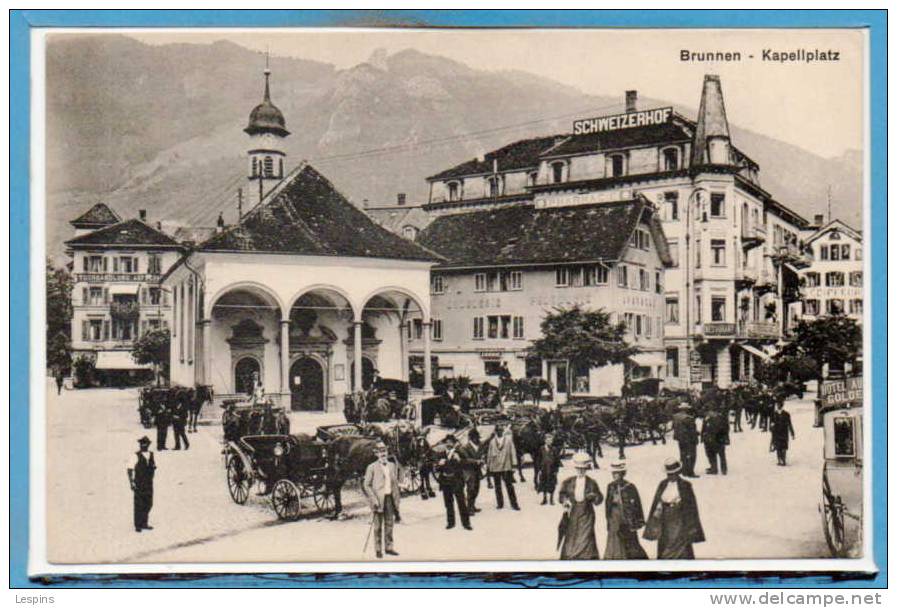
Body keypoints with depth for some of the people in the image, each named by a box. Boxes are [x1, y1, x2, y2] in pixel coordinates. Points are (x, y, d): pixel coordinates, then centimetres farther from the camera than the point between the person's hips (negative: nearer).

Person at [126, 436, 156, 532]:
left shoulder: (151, 455, 7)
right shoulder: (135, 456, -10)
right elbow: (130, 470, -11)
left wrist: (151, 478, 13)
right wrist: (132, 483, -16)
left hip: (149, 484, 6)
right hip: (139, 485, -5)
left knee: (148, 504, 11)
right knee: (139, 505, -1)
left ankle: (144, 523, 23)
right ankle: (137, 526, 8)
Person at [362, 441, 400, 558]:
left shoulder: (392, 466, 11)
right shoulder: (372, 467, -4)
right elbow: (366, 485, -5)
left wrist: (396, 499, 10)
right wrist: (374, 499, -13)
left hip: (390, 498, 4)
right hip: (378, 499, -4)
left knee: (389, 524, 7)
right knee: (378, 526, 0)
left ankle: (389, 547, 16)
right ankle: (378, 550, 8)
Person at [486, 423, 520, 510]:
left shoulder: (508, 439, 1)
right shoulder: (492, 441, 5)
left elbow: (512, 451, 1)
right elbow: (489, 454, 10)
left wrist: (514, 463, -4)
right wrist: (488, 466, 10)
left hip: (506, 466, -2)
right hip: (495, 467, 2)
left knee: (509, 486, -2)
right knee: (497, 487, 8)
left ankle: (514, 504, 1)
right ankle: (500, 504, 16)